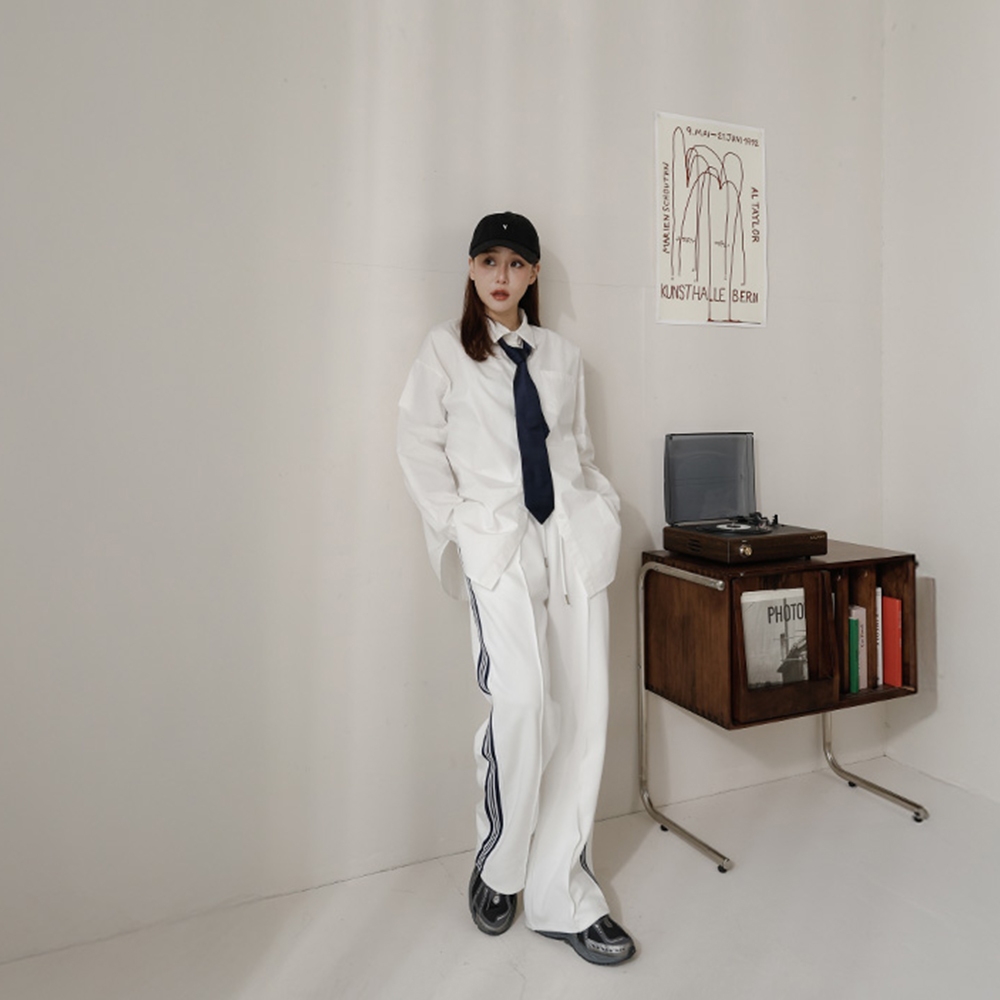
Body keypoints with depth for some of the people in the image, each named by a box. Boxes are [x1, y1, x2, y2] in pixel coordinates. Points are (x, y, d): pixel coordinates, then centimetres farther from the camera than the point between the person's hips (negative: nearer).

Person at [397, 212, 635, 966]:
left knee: (584, 710, 1)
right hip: (497, 537, -3)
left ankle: (562, 896, 16)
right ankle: (498, 868, 10)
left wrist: (604, 506, 6)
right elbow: (419, 445, 3)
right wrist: (455, 527, -5)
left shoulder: (563, 355, 18)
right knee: (521, 697, -18)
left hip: (574, 539, 4)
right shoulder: (446, 348, 9)